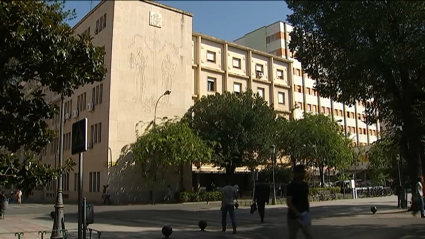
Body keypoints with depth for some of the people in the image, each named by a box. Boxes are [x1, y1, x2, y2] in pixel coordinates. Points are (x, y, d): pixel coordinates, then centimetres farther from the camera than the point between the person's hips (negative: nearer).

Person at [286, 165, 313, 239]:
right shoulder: (291, 186, -11)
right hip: (294, 216, -5)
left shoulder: (305, 185, 8)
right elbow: (288, 202, -18)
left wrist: (308, 212, 14)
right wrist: (298, 213, -29)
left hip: (304, 216, 5)